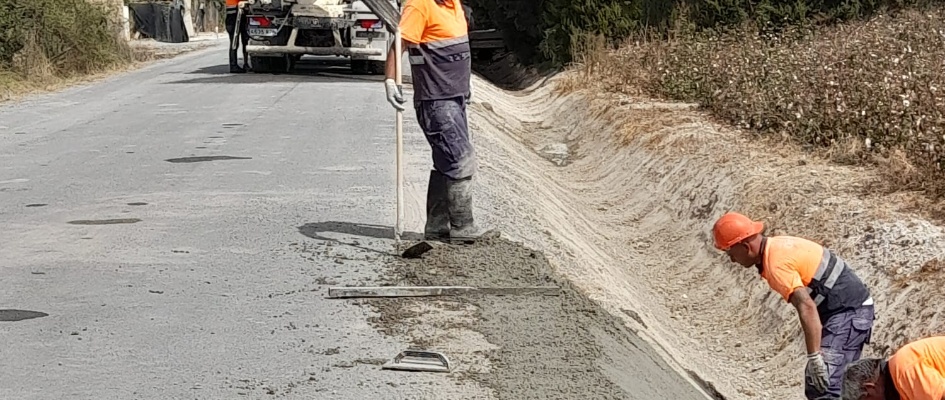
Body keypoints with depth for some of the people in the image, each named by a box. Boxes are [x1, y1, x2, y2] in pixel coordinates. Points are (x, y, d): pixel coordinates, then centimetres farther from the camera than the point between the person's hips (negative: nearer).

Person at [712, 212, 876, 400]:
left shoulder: (776, 263, -20)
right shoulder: (777, 245, 11)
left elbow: (806, 307, -31)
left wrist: (814, 357, -32)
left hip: (848, 313, -11)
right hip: (851, 311, 11)